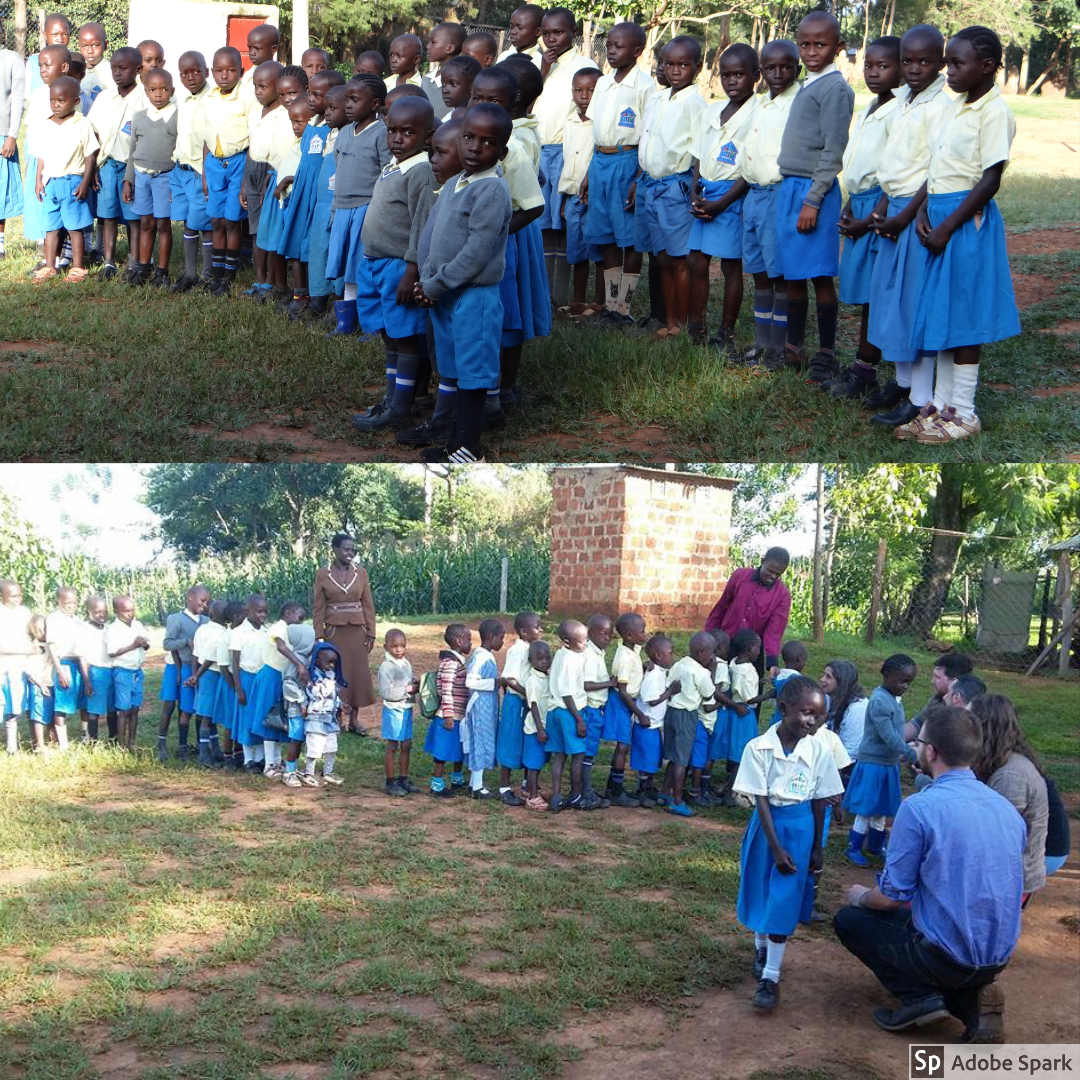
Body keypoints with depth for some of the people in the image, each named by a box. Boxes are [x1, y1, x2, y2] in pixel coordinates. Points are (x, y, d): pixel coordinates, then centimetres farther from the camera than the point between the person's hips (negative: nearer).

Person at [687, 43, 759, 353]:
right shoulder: (712, 111, 11)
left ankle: (726, 336, 10)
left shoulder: (758, 114, -9)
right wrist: (695, 194, 0)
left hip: (733, 196, -6)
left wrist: (720, 203, -15)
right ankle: (696, 331, 19)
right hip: (705, 193, 7)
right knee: (697, 262, 8)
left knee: (731, 265, 1)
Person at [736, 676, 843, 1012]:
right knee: (761, 891, 14)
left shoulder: (819, 751, -9)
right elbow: (761, 800, -13)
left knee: (785, 899, -3)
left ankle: (770, 977, 1)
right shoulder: (759, 748, -15)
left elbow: (819, 802, 0)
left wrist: (817, 847, 4)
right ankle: (761, 947, 42)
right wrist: (776, 848, -16)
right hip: (767, 823, 0)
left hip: (801, 828, 0)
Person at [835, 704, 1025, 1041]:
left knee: (847, 919, 14)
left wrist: (860, 896, 11)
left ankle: (919, 996, -2)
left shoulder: (919, 808, -18)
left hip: (947, 956, -6)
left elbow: (891, 897, -12)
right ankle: (972, 1002, 7)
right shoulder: (1007, 808, 4)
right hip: (999, 956, 6)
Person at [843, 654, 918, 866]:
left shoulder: (894, 699, 8)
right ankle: (853, 849, 12)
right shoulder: (879, 701, -21)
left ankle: (875, 845, 33)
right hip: (873, 763, -9)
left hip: (889, 763, 9)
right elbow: (889, 736, -24)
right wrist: (912, 754, -25)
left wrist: (906, 748, 6)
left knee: (881, 809, 19)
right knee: (866, 810, 0)